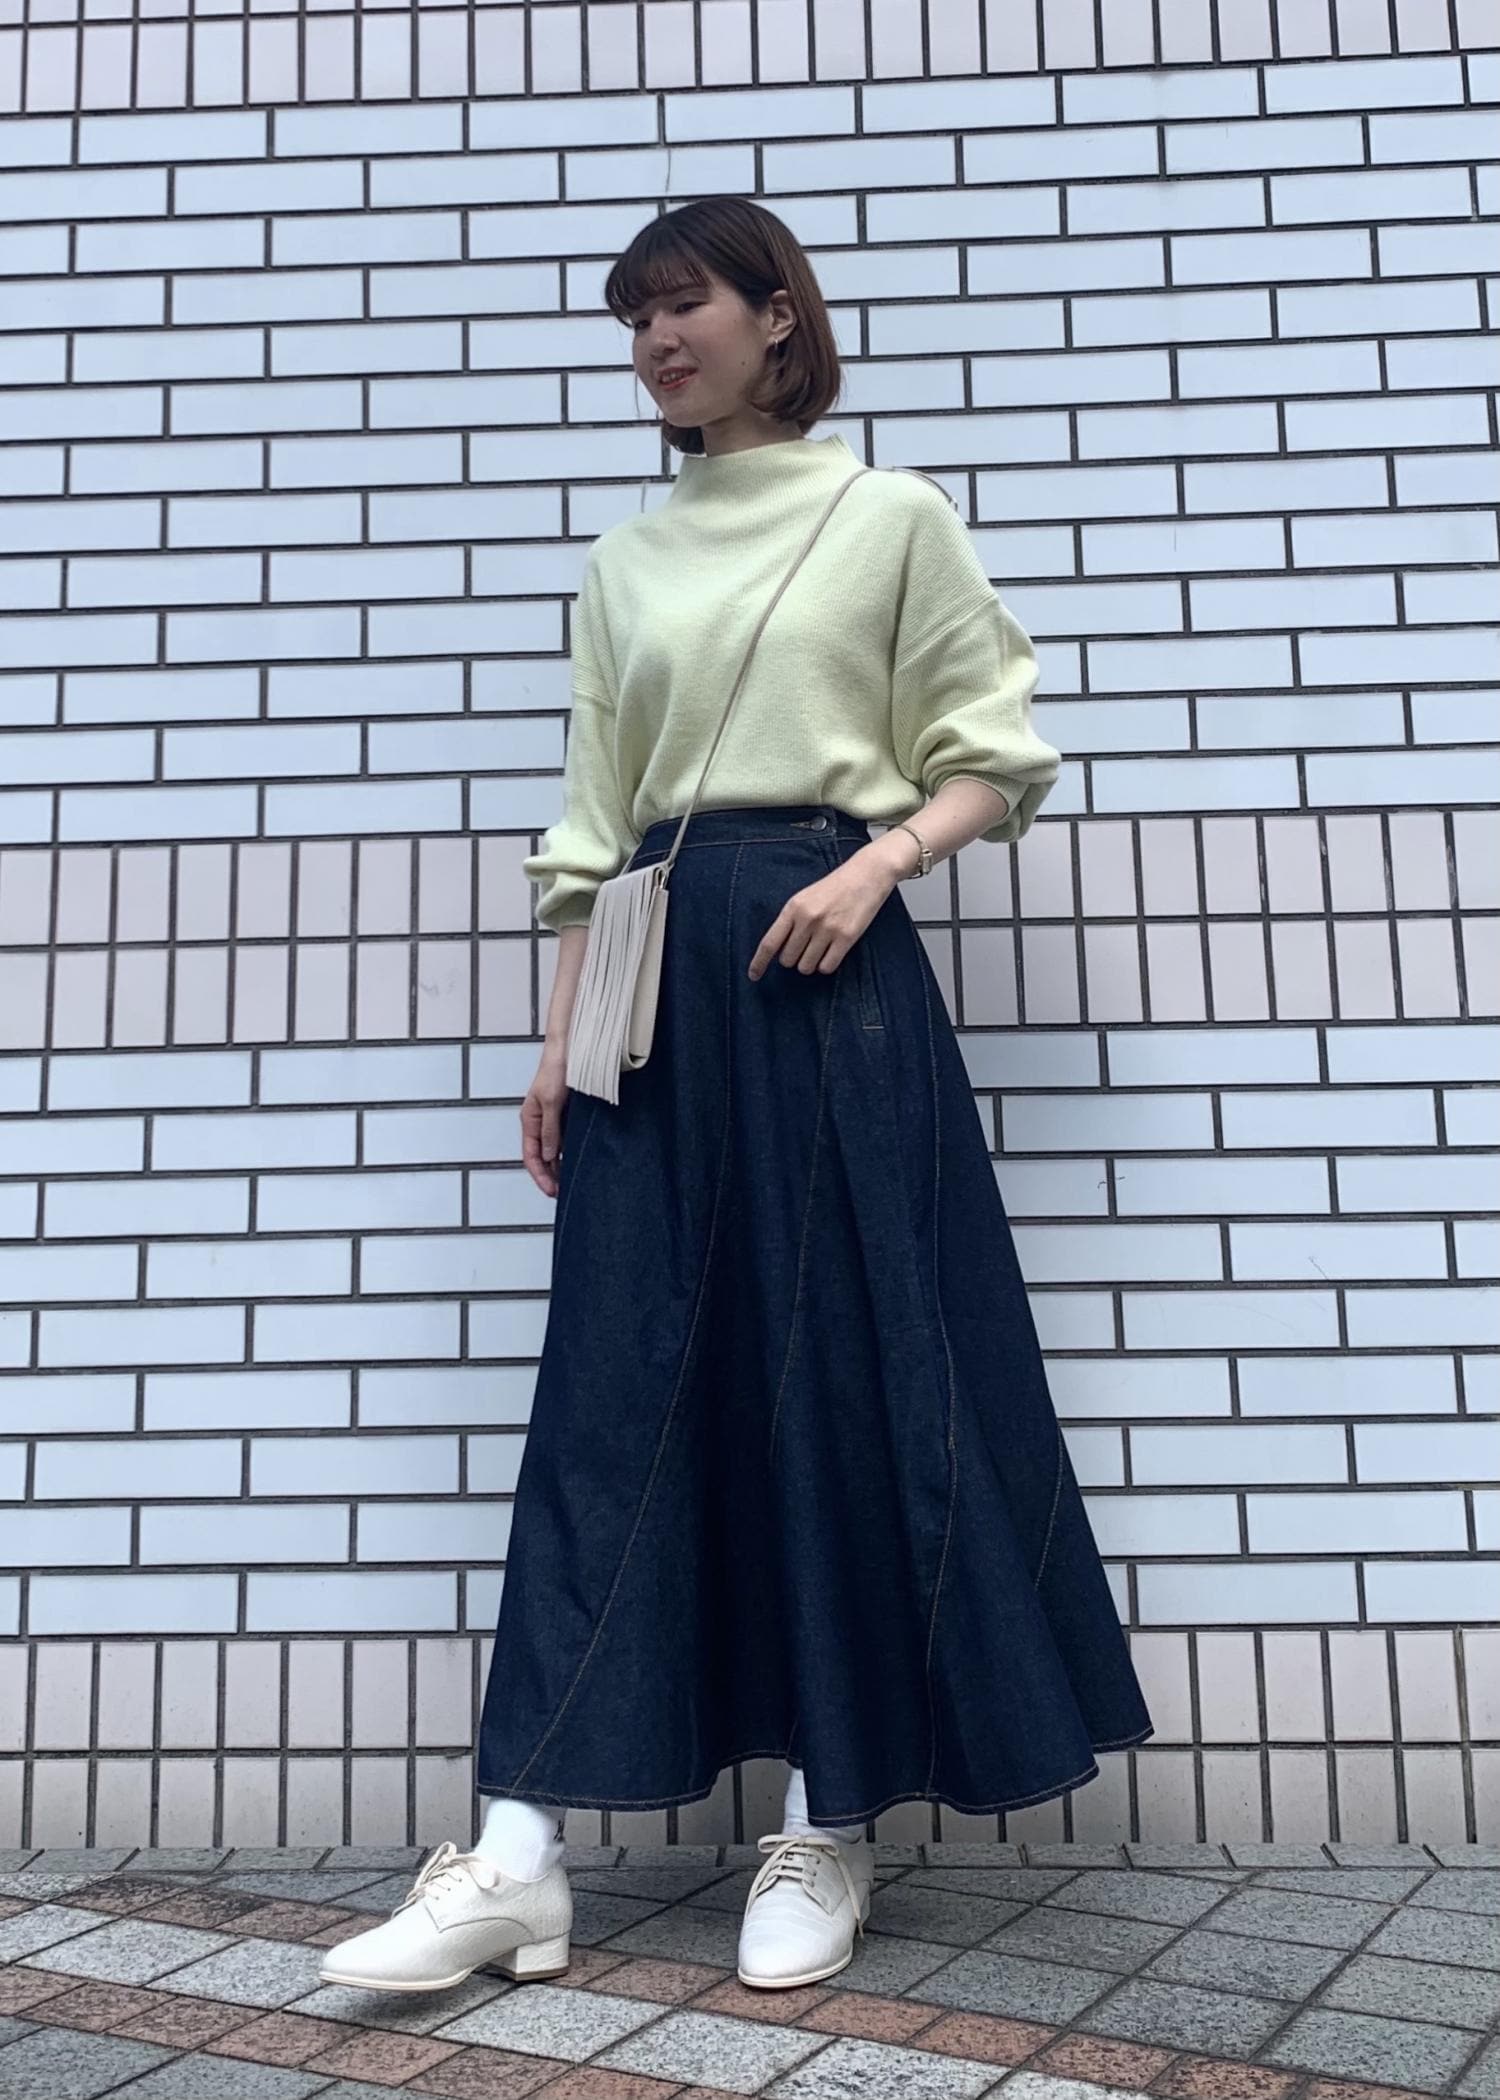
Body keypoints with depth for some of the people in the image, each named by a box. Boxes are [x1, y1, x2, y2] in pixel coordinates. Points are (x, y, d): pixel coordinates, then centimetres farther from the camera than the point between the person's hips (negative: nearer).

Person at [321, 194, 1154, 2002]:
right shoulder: (624, 563, 18)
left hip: (828, 966, -3)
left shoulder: (891, 517, 7)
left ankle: (830, 1826, 13)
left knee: (847, 1377, -2)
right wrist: (557, 1037, 8)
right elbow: (589, 822, 15)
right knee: (614, 1389, 0)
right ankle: (519, 1853, 3)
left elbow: (997, 756, 5)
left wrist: (875, 863, -14)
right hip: (658, 979, 4)